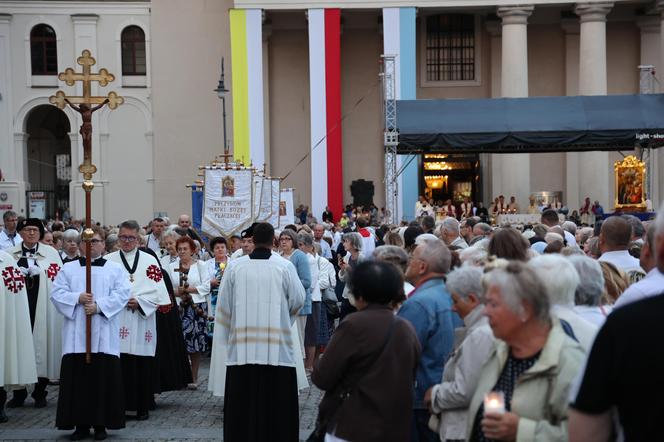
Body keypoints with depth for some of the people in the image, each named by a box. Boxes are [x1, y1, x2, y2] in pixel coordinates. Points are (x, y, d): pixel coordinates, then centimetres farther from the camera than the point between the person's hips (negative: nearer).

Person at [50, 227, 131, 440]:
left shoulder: (115, 269, 9)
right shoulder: (69, 268, 13)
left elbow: (123, 294, -2)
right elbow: (56, 293, 4)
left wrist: (99, 305, -14)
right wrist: (77, 298, -13)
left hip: (104, 336, -1)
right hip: (76, 335, 1)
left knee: (103, 378, -2)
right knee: (77, 378, -1)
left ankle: (101, 424, 6)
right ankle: (81, 424, 6)